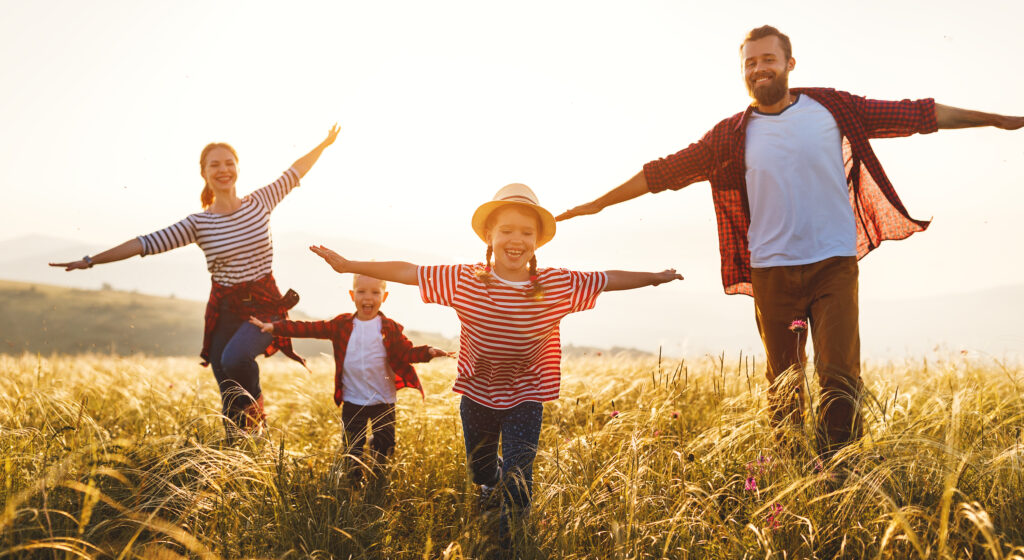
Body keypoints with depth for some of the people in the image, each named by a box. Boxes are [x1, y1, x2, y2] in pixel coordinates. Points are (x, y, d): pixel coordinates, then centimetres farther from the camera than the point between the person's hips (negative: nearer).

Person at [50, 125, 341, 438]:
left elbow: (294, 173, 14)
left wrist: (325, 144, 23)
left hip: (265, 306, -1)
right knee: (232, 404, 3)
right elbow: (146, 244, -5)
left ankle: (256, 402, 1)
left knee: (234, 358, -31)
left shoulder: (260, 202, 0)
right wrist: (91, 261, -10)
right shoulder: (198, 224, -2)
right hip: (224, 310, 2)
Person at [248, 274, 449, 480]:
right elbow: (310, 328, 1)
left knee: (383, 445, 4)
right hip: (352, 401, 1)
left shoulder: (390, 329, -3)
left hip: (383, 402, -1)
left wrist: (428, 352, -24)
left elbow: (407, 353, -4)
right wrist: (275, 327, -4)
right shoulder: (342, 325, 0)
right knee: (352, 448, 8)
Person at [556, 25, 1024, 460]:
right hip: (772, 271, 1)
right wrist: (599, 203, 6)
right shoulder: (734, 135, 5)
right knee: (783, 383, 7)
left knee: (839, 375, -10)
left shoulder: (831, 108, 4)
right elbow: (665, 171, 6)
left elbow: (918, 114, 8)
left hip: (834, 263, -1)